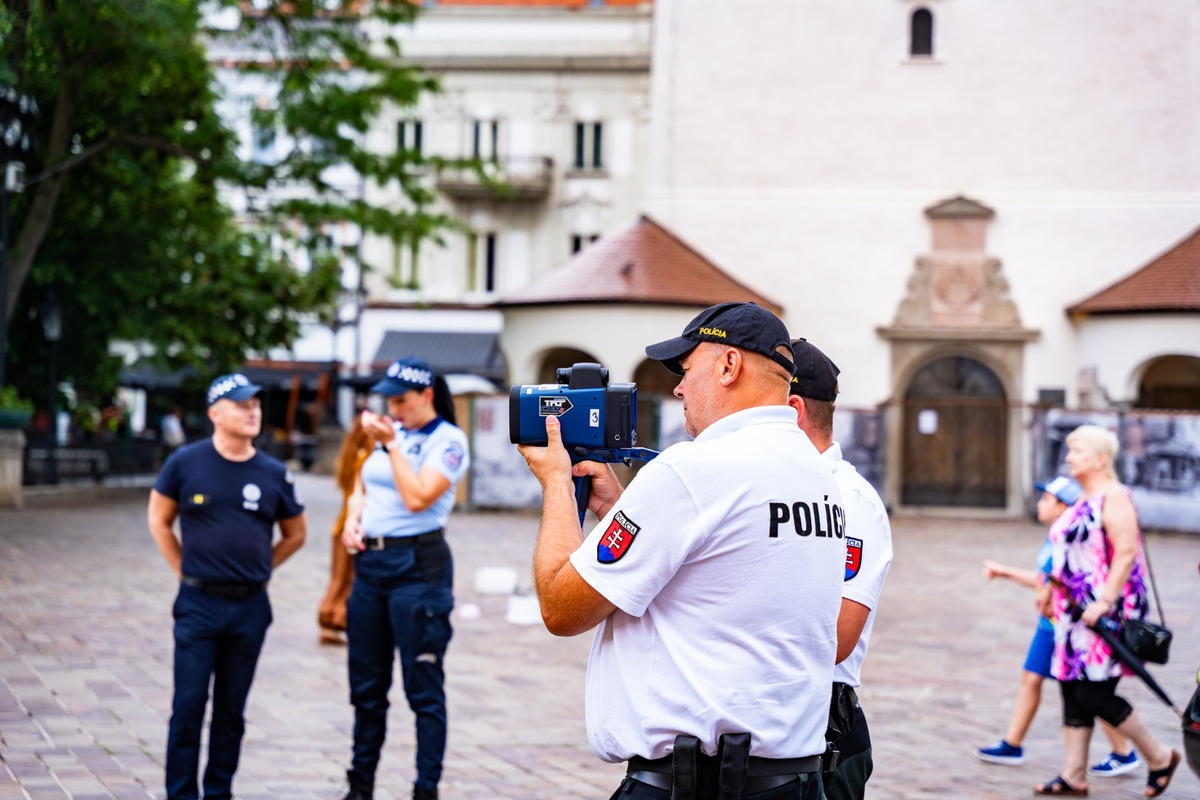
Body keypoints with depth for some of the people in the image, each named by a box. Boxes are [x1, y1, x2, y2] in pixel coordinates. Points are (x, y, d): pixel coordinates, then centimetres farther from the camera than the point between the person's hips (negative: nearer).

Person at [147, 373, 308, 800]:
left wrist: (258, 568, 10)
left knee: (231, 709, 9)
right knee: (189, 706, -3)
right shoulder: (186, 462, -2)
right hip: (199, 604, -2)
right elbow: (159, 519, 10)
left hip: (250, 606, 2)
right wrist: (184, 570, 5)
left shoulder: (273, 474, 2)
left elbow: (296, 533, 17)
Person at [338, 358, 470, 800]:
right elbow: (363, 486, 23)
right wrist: (352, 519, 4)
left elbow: (417, 498, -19)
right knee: (367, 685, 12)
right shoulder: (390, 432, 14)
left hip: (418, 567, -7)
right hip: (370, 563, 7)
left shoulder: (447, 440, -8)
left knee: (424, 689, -4)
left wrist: (391, 444, -15)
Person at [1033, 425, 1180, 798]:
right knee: (1073, 693, 8)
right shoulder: (1083, 501, 16)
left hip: (1107, 612, -9)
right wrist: (1050, 590, 21)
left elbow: (1126, 553, -21)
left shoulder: (1114, 498, -13)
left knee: (1094, 695, -9)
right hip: (1075, 612, 9)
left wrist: (1104, 602, -27)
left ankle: (1160, 758, 8)